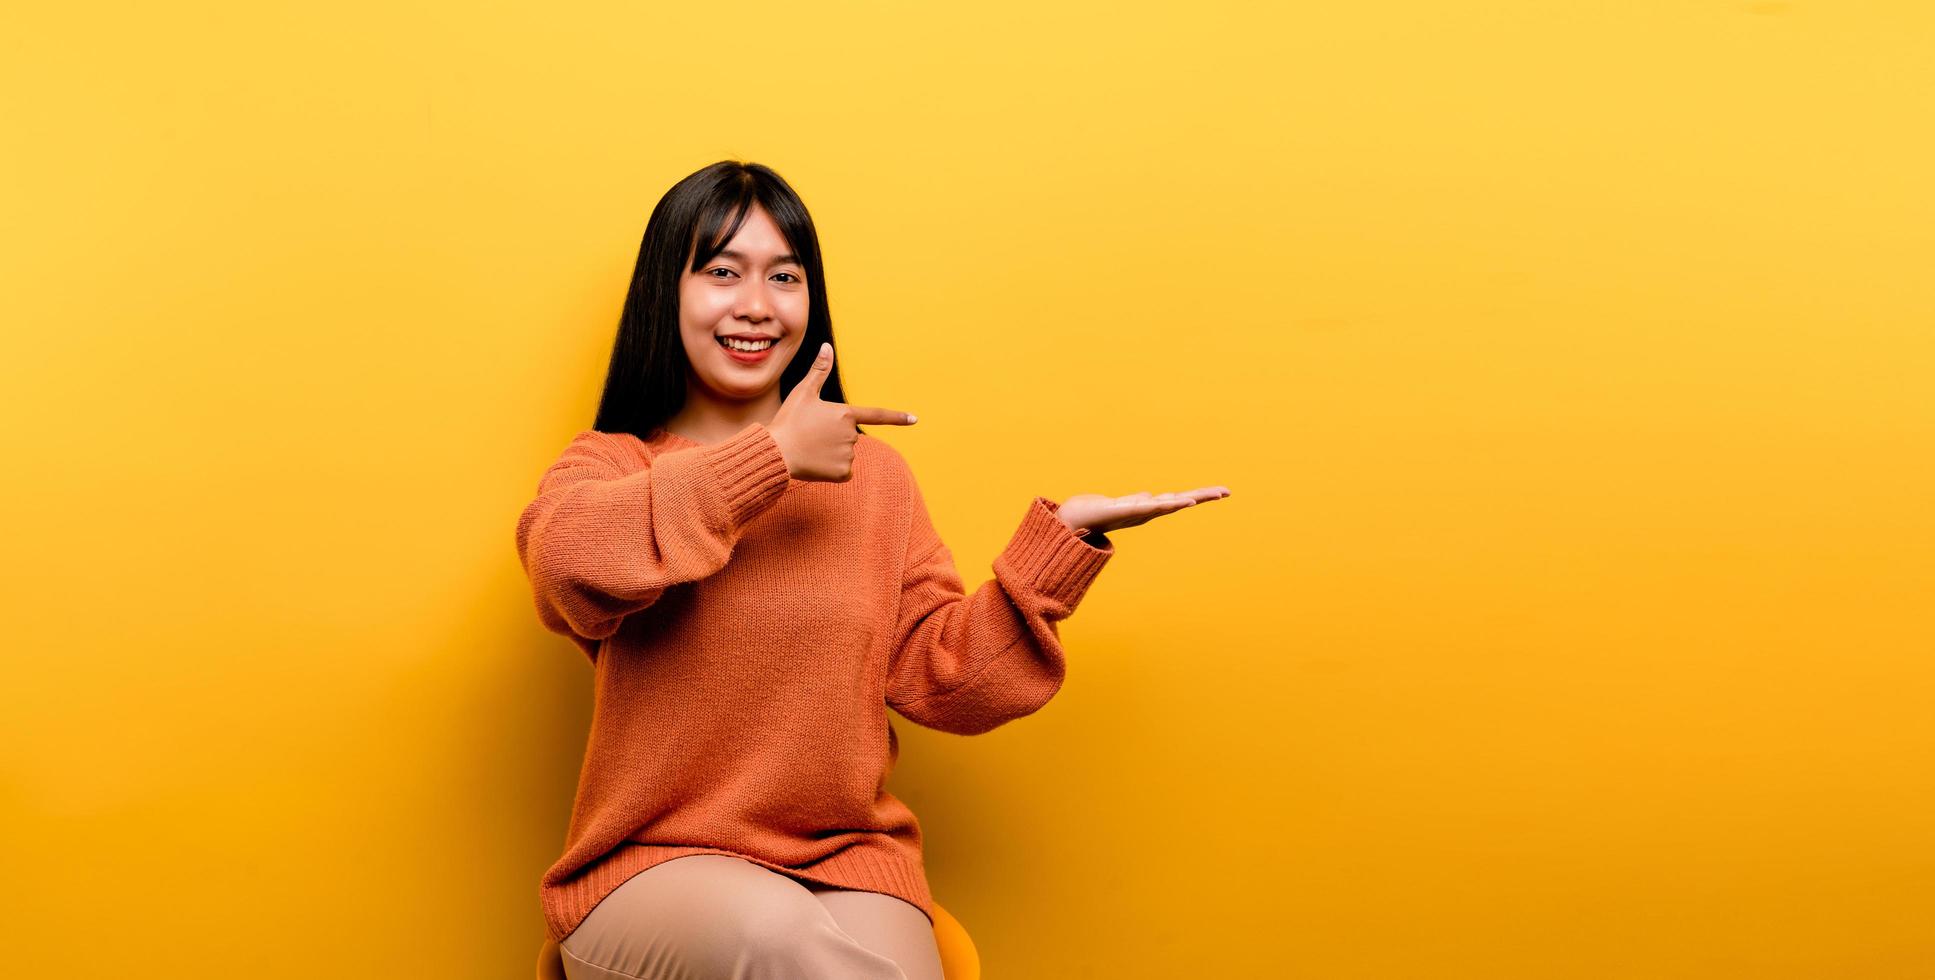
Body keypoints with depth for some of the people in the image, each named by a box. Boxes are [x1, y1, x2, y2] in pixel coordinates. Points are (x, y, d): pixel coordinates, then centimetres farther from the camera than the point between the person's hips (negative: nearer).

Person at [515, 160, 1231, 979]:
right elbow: (569, 560, -21)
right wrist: (773, 454, -15)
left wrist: (1062, 536, -1)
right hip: (655, 866, -2)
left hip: (848, 858, 2)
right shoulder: (609, 464, 5)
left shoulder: (874, 474, 13)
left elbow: (943, 678, 8)